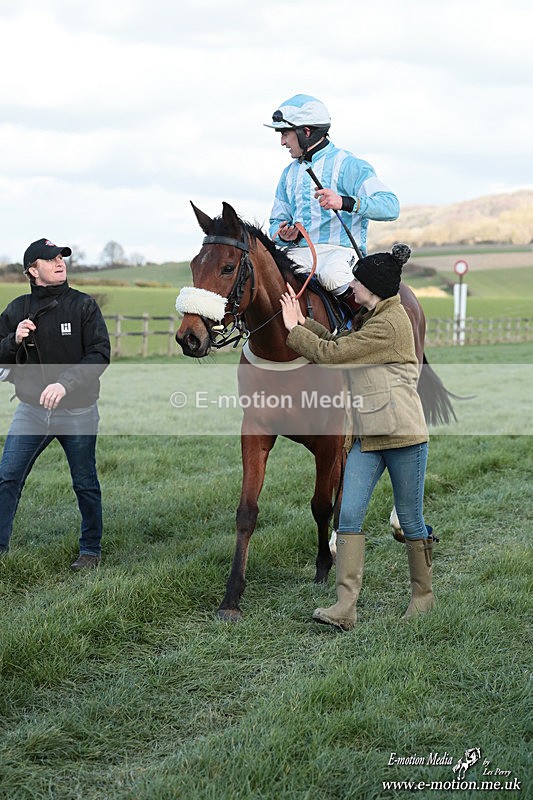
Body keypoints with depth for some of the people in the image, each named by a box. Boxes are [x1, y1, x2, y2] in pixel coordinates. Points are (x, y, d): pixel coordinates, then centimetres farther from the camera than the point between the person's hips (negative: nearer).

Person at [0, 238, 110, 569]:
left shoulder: (84, 305, -5)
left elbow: (100, 354, -12)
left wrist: (66, 383, -25)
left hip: (78, 412, -2)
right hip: (31, 410, 2)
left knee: (85, 485, 9)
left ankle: (91, 549, 25)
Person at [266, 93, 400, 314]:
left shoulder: (347, 165, -3)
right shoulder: (289, 173, 20)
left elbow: (390, 206, -15)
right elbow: (277, 221, 24)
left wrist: (344, 202, -31)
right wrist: (284, 234, -2)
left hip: (341, 251, -5)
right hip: (299, 252, 6)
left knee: (331, 275, -39)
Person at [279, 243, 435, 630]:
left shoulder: (389, 325, -15)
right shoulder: (374, 319, 16)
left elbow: (330, 354, -14)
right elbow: (340, 343, 23)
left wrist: (293, 329, -1)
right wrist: (303, 322, 15)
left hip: (402, 431, -9)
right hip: (366, 435, 9)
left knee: (410, 518, 6)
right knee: (349, 515, -4)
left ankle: (424, 595, 25)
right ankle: (346, 606, -7)